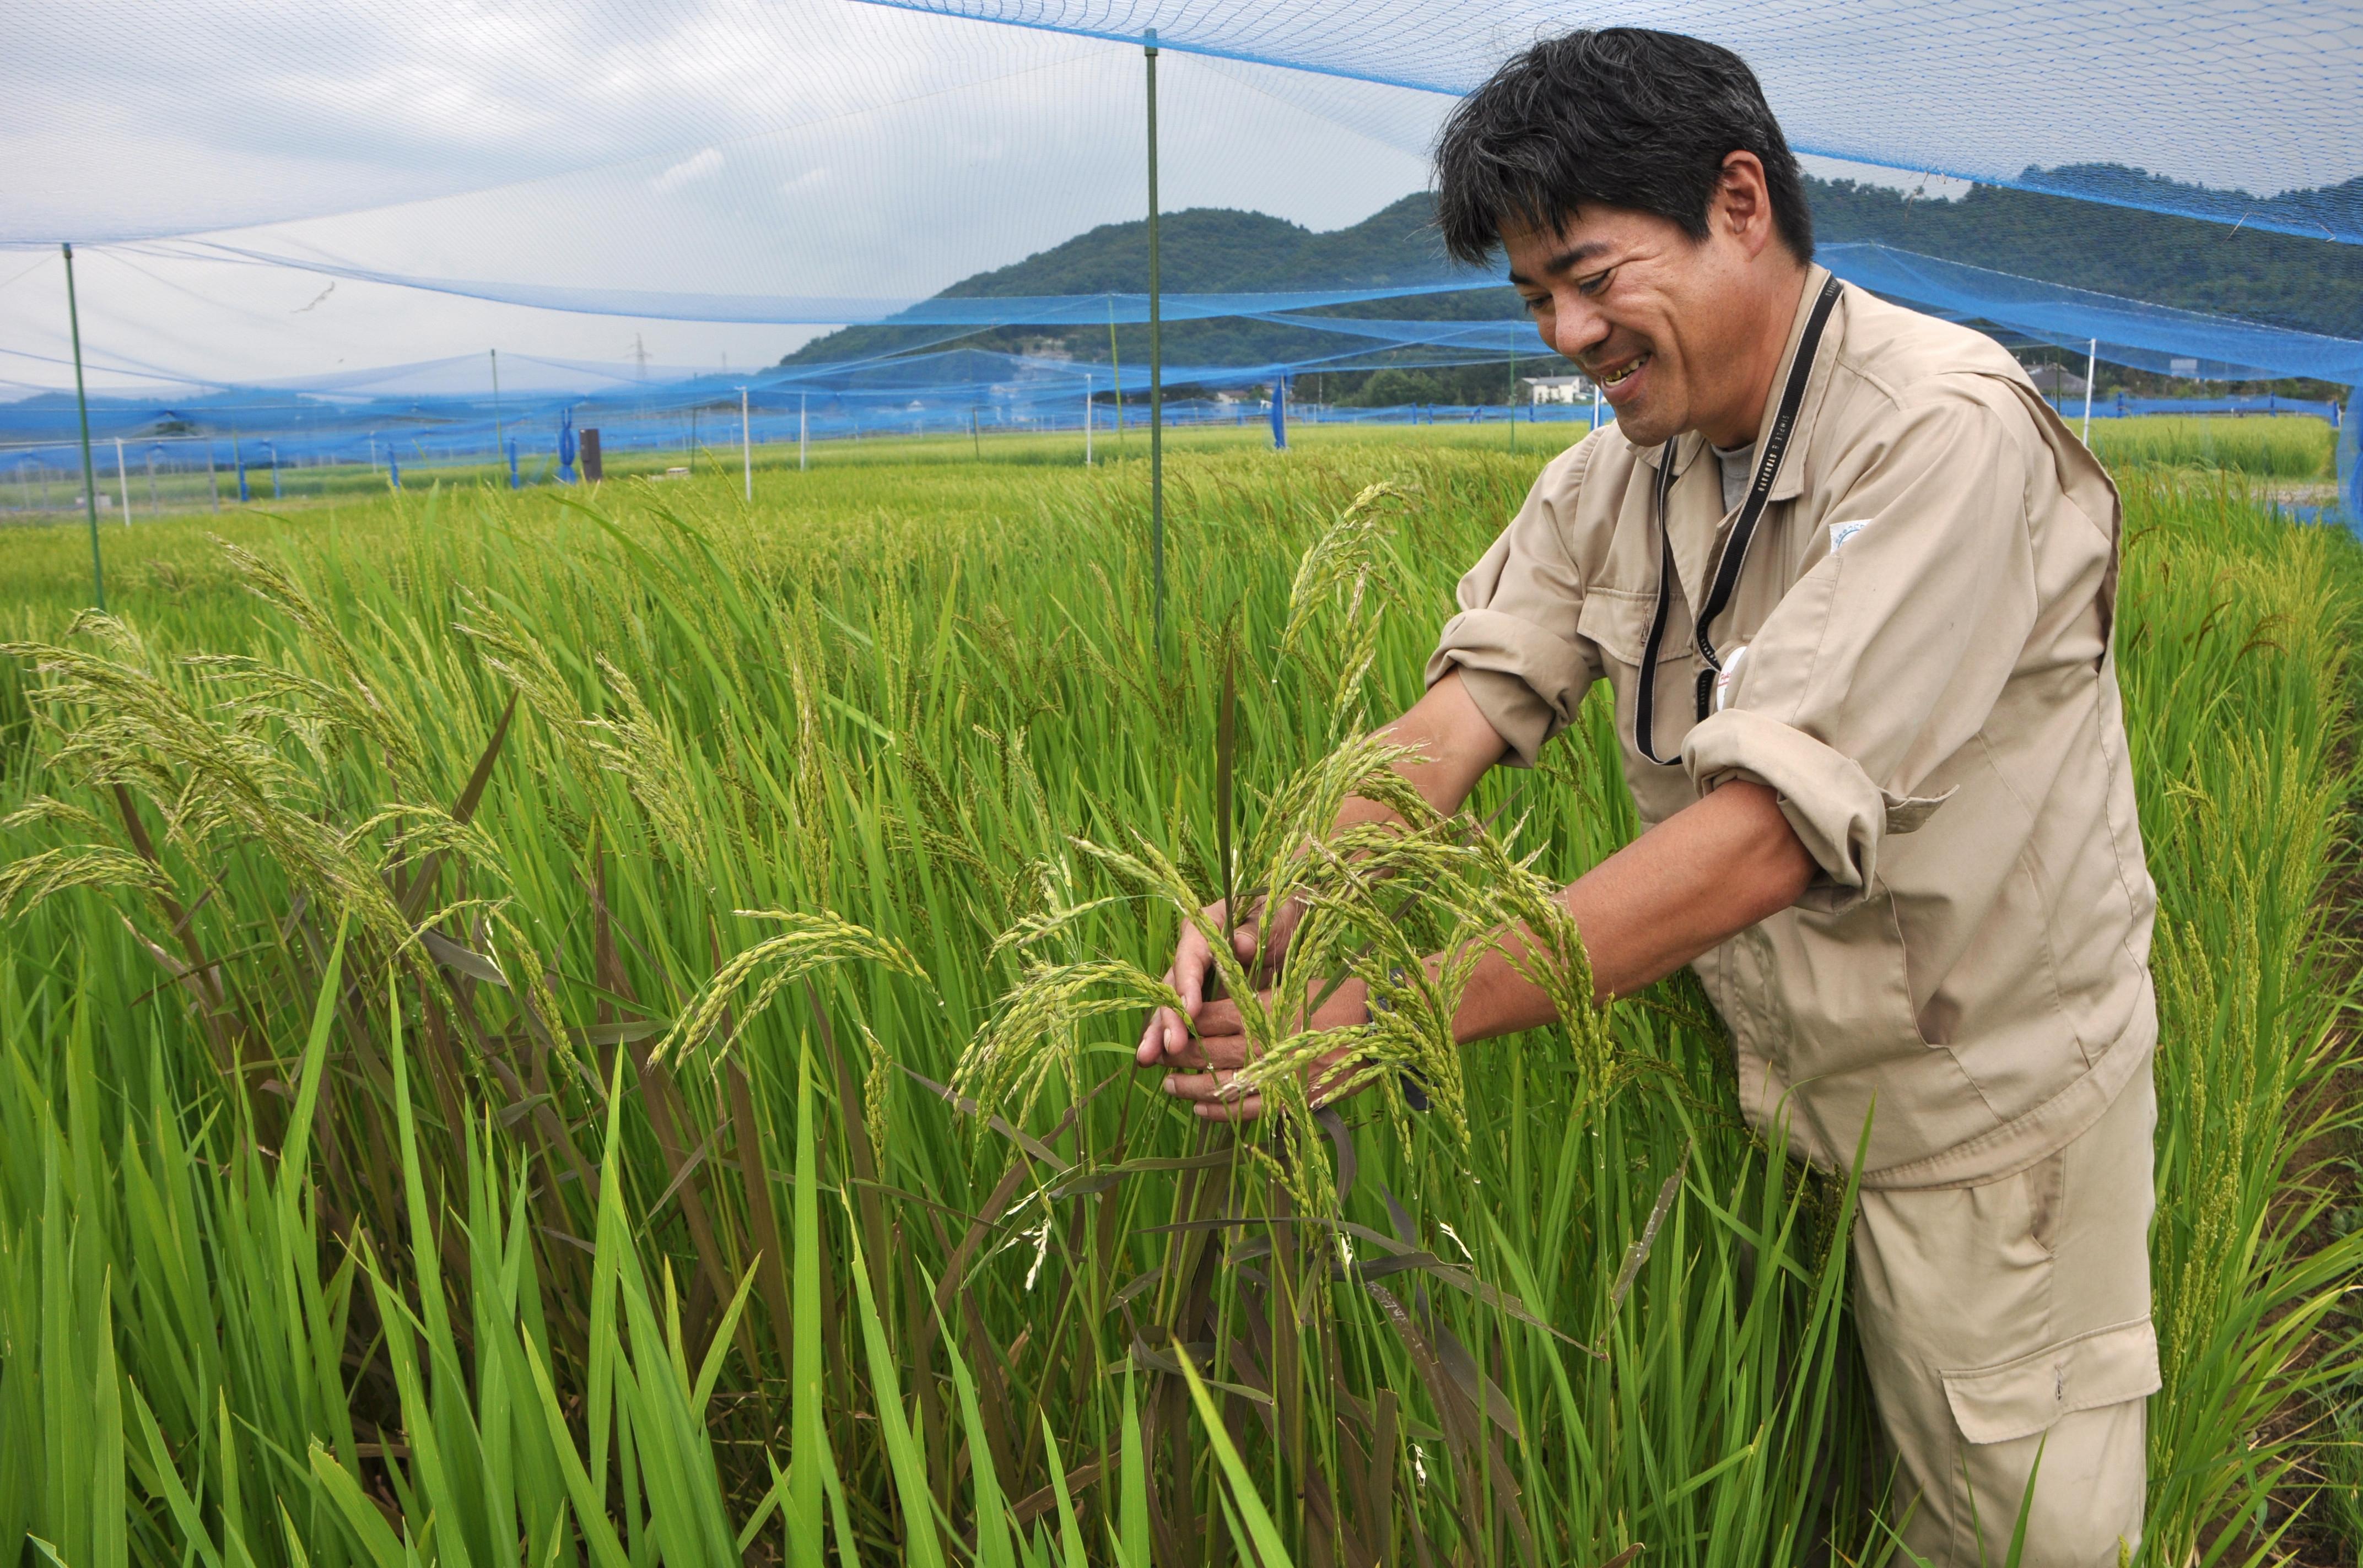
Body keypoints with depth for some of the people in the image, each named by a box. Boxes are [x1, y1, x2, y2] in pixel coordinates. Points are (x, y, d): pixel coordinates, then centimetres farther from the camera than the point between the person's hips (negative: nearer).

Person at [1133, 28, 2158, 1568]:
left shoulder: (1945, 434, -26)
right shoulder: (1620, 474, -2)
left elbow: (1768, 833, -34)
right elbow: (1456, 715, -11)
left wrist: (1390, 1019, -36)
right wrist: (1267, 911, -31)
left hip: (1981, 1109, -6)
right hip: (1761, 1082, 6)